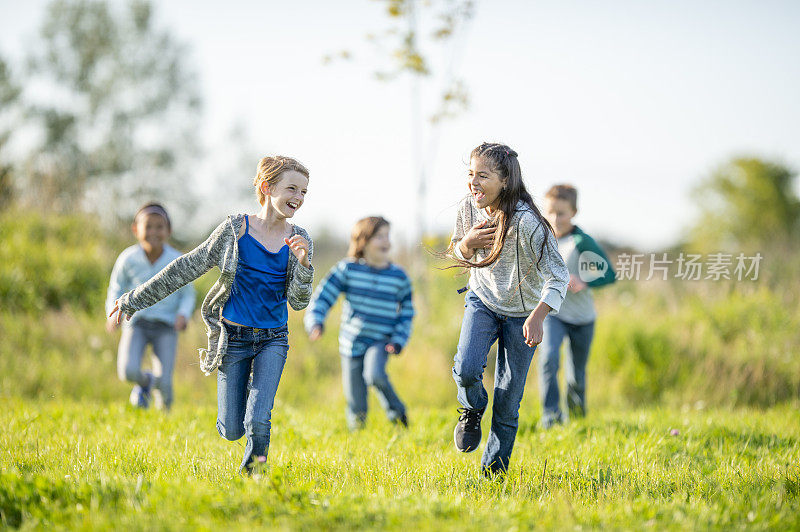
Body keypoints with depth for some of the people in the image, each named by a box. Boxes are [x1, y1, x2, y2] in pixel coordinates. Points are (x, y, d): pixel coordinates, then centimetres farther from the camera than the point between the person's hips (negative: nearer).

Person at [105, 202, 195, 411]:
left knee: (164, 382, -11)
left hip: (165, 325, 0)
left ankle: (166, 407, 26)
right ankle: (144, 382, 16)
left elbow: (188, 294, 6)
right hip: (136, 322, 0)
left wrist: (183, 314, -12)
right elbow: (116, 290, 8)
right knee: (128, 371, -23)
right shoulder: (128, 259, -5)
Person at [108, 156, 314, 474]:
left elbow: (299, 302, -6)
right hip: (234, 337, -1)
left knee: (258, 421, -17)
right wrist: (135, 299, 1)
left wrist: (303, 264, -25)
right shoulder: (236, 229, -8)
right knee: (232, 431, 4)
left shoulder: (299, 241, -2)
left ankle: (252, 472, 12)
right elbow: (188, 268, -2)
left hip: (272, 340, 1)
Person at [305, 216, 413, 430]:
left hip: (380, 343, 0)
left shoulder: (398, 276, 1)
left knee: (374, 374, -31)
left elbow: (407, 313, 10)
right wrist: (315, 322, -22)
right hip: (352, 345, 0)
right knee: (357, 409, -2)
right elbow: (322, 297, -5)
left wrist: (398, 341, -3)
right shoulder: (348, 269, -4)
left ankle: (396, 410, -5)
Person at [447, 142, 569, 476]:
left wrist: (536, 318, -38)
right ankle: (472, 410, 12)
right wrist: (468, 242, -19)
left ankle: (494, 469, 20)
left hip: (522, 314, -3)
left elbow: (558, 276, -25)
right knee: (466, 370, -23)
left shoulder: (526, 222, -28)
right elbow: (458, 255, 6)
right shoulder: (468, 209, -12)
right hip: (482, 301, 3)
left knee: (508, 401, 1)